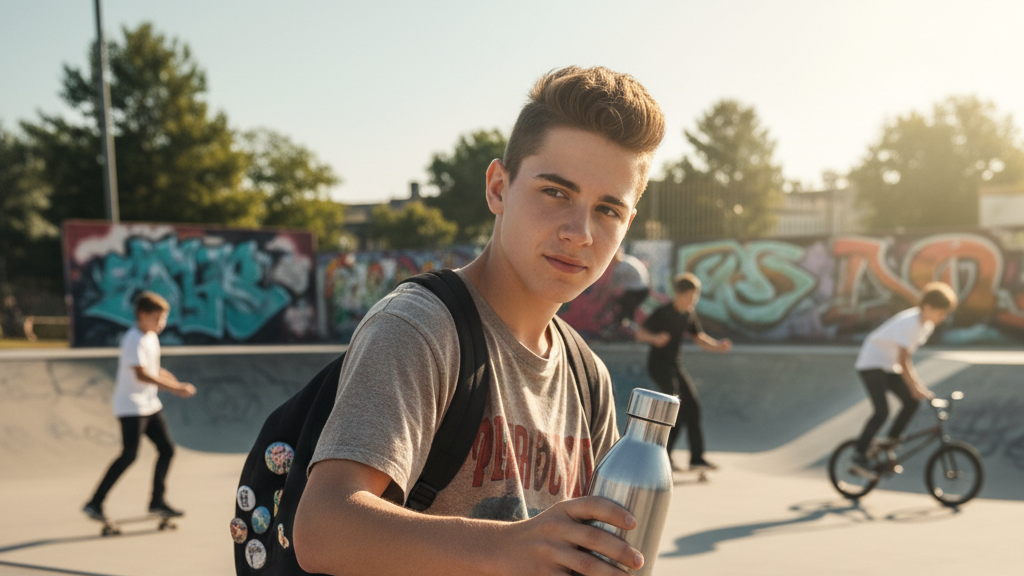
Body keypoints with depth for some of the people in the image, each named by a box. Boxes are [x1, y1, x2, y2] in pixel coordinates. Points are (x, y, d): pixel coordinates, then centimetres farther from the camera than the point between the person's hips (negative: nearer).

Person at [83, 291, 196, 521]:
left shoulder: (151, 338, 12)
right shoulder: (134, 340, -18)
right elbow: (141, 374, -29)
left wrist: (174, 382, 2)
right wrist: (175, 388, -31)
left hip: (150, 405, 9)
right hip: (131, 406, -9)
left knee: (167, 449, 8)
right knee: (129, 455, -11)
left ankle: (157, 501, 19)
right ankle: (94, 503, -4)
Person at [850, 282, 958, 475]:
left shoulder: (926, 325, 3)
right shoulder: (910, 323, -25)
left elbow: (907, 358, 12)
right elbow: (903, 360, -30)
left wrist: (917, 382, 9)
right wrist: (914, 387, -33)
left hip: (889, 365, 9)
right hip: (871, 363, -9)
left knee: (912, 402, -4)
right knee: (882, 411, -19)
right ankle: (859, 453, -5)